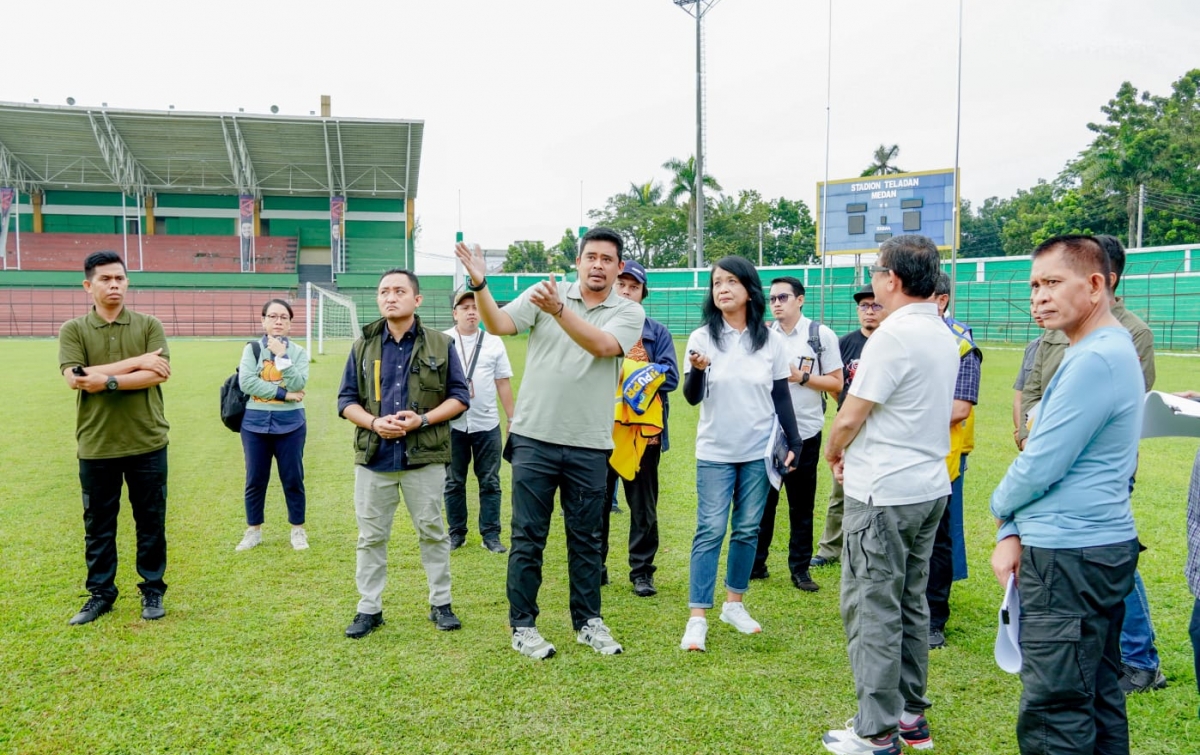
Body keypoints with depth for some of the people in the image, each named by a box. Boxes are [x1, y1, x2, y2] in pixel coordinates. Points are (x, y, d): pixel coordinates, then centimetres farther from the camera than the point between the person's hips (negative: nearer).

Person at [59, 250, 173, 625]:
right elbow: (74, 378, -14)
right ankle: (100, 593, 25)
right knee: (98, 524, 11)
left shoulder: (149, 325, 2)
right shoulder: (73, 330, 1)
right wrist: (136, 362, -16)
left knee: (151, 522, 9)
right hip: (96, 446, 0)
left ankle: (152, 590, 23)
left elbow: (160, 374, -11)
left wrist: (108, 381, -19)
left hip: (147, 443, 0)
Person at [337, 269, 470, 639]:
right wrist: (373, 422, -13)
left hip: (425, 456, -2)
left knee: (432, 532, 9)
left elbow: (459, 396, 1)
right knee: (371, 536, 9)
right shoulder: (363, 346, 6)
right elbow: (346, 399, 8)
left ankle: (441, 604, 22)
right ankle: (369, 608, 22)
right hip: (374, 457, 2)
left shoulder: (440, 344, 0)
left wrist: (422, 419, -15)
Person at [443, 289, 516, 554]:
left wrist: (512, 418, 5)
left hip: (487, 423, 1)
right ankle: (456, 533, 19)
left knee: (490, 482, 4)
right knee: (454, 482, 8)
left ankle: (491, 535, 11)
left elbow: (503, 383, 8)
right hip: (453, 423, -1)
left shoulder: (494, 342, 7)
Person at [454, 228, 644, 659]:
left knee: (587, 538, 12)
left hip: (589, 445, 1)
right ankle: (522, 625, 18)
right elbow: (499, 325, -9)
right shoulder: (542, 294, 3)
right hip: (534, 437, 0)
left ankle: (588, 622, 26)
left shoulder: (629, 312, 2)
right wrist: (480, 285, -25)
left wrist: (557, 309, -29)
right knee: (528, 536, 5)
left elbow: (602, 345, -17)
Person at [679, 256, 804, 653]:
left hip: (759, 451, 2)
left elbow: (781, 397, 5)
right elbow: (692, 397, -8)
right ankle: (697, 617, 1)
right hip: (715, 452, -2)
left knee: (748, 529, 9)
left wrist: (795, 442, 2)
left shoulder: (772, 340, -1)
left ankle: (734, 603, 25)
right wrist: (697, 370, -28)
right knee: (711, 530, -4)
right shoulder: (702, 337, -5)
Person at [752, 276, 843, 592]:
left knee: (802, 505, 8)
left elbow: (836, 383, -3)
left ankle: (800, 569, 18)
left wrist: (801, 377, -13)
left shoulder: (822, 335, -2)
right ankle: (755, 564, 18)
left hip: (805, 433, -2)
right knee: (762, 501, 7)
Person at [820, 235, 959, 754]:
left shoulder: (892, 336, -18)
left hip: (883, 493, -9)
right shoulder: (944, 336, 11)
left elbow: (849, 419, -16)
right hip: (929, 486, 9)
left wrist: (833, 454, 5)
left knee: (872, 609, 0)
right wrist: (854, 455, 12)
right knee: (910, 603, 17)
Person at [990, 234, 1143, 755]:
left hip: (1072, 556, -11)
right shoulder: (1108, 348, 15)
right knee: (1097, 699, 19)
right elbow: (1054, 449, 15)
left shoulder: (1094, 360, -19)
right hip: (1099, 543, 11)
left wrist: (1000, 507, 2)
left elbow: (1040, 468, -19)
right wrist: (1012, 533, 9)